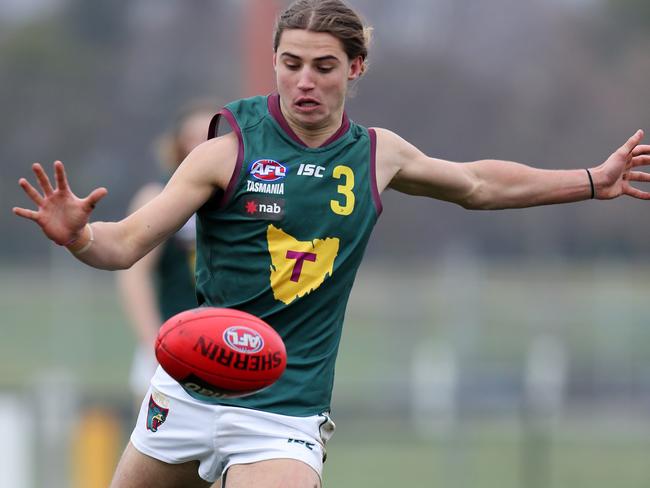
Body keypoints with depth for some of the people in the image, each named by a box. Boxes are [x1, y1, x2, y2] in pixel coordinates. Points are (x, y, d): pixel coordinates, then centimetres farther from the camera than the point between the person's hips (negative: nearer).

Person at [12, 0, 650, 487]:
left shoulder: (377, 154, 3)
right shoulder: (230, 150, -9)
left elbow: (478, 184, 23)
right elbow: (126, 244, -13)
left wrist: (593, 180, 27)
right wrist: (77, 236, -36)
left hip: (286, 410, 1)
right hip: (191, 389, -1)